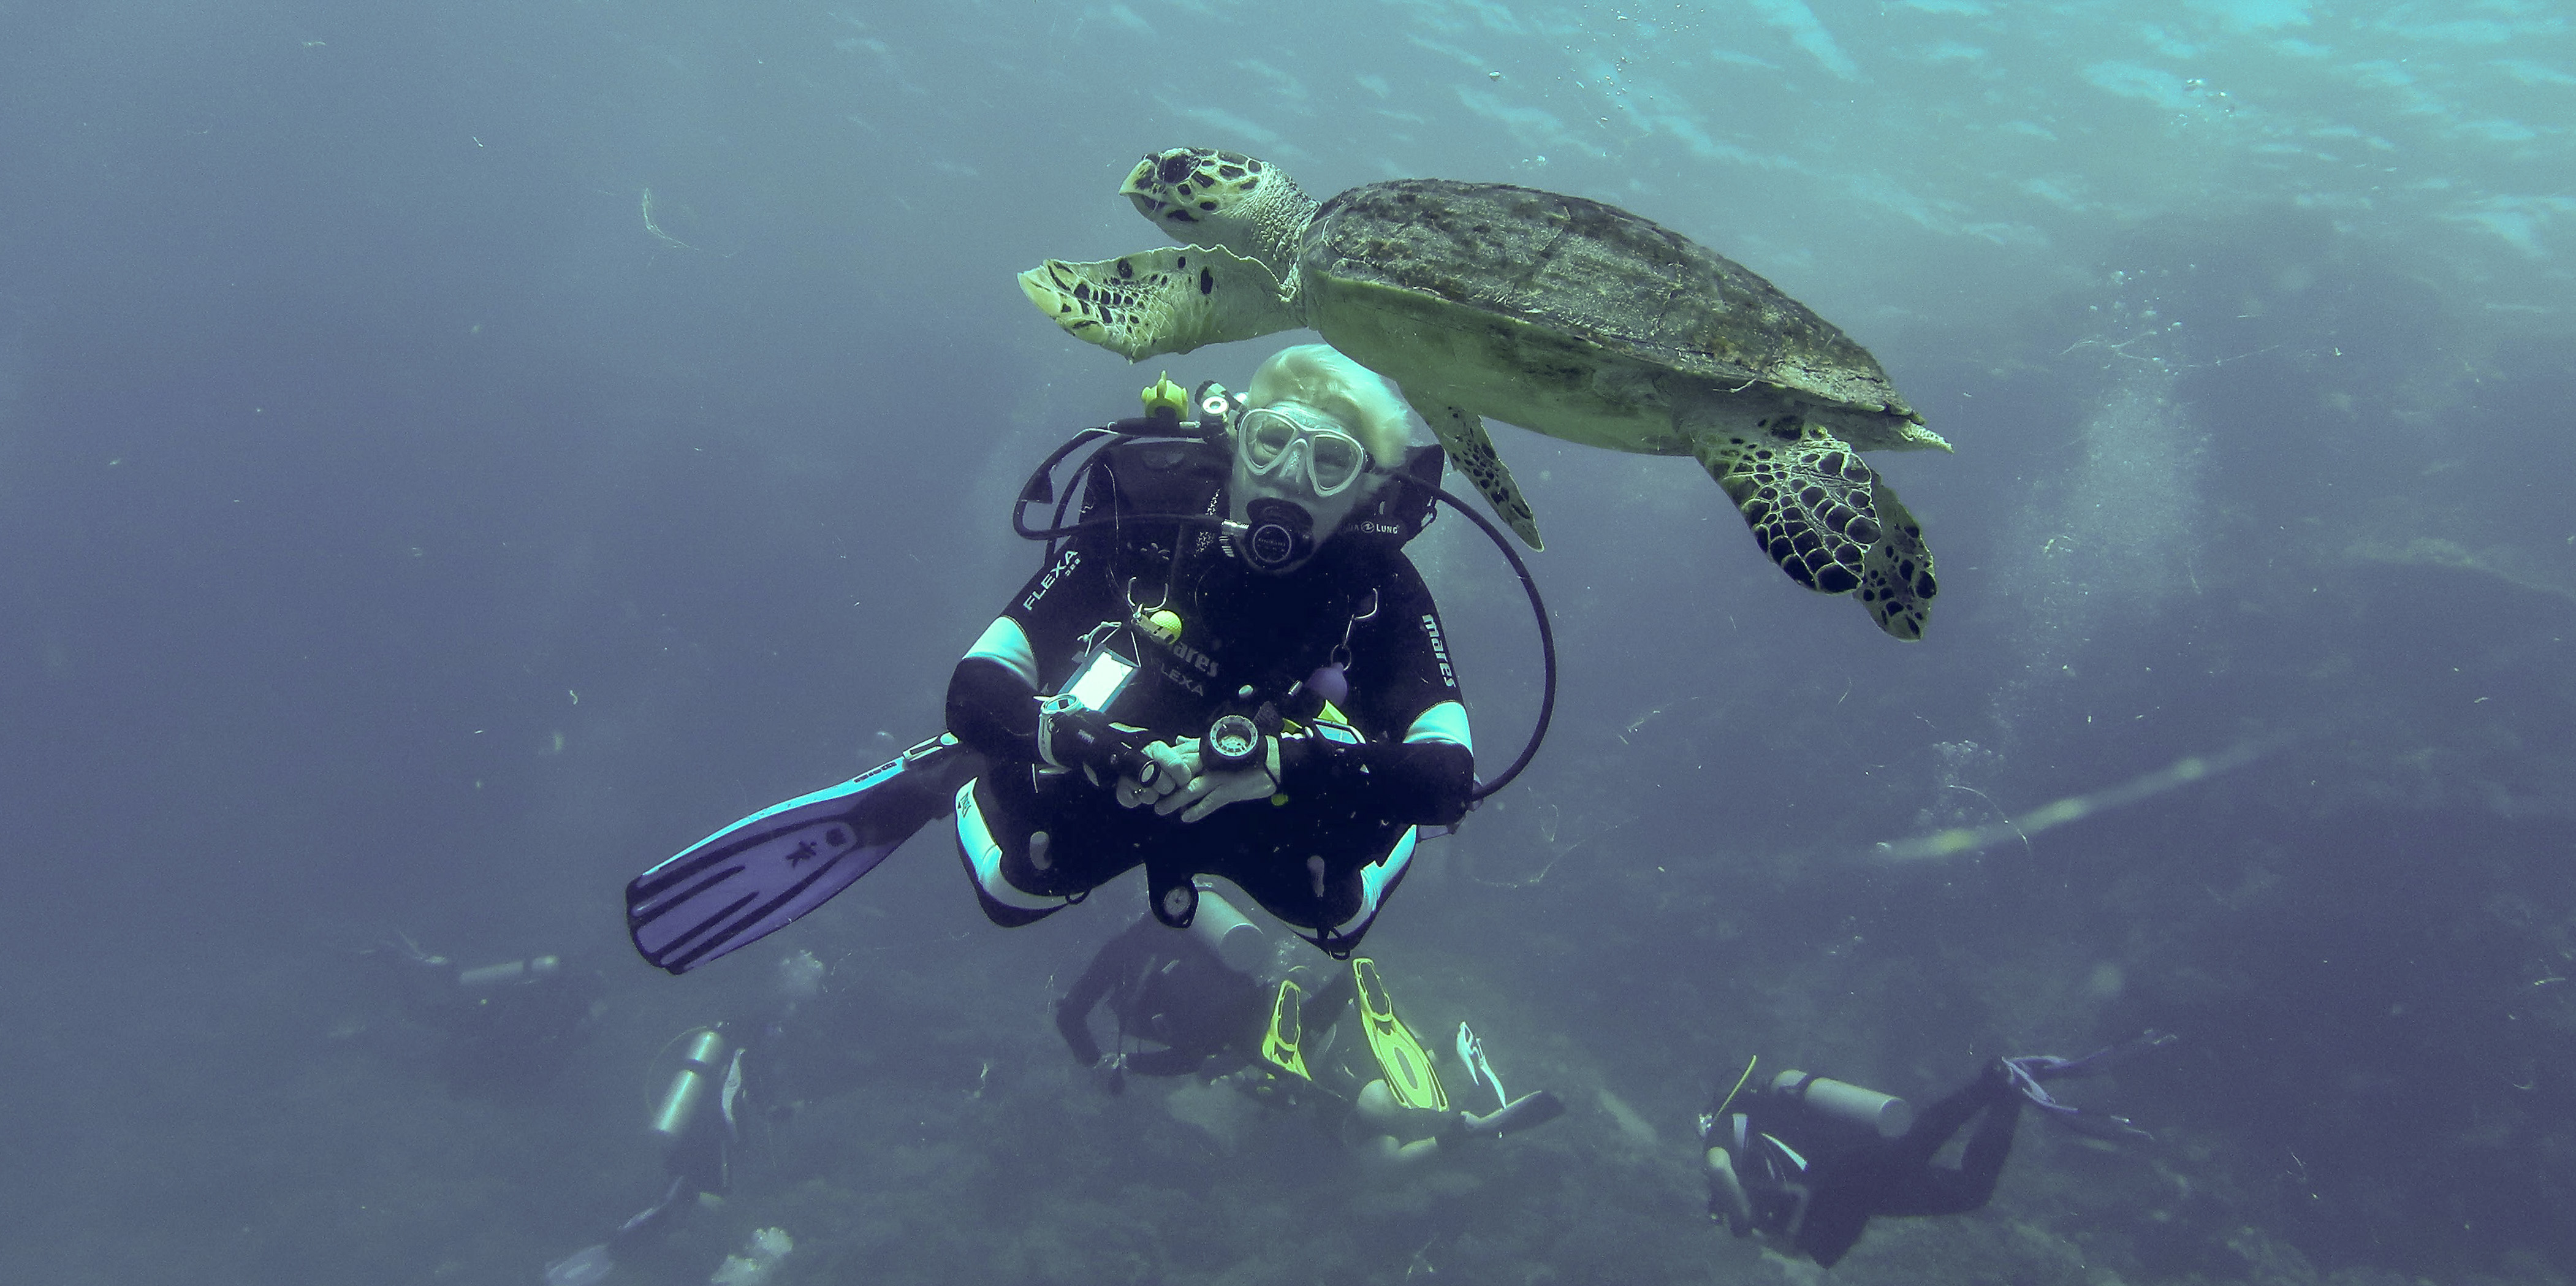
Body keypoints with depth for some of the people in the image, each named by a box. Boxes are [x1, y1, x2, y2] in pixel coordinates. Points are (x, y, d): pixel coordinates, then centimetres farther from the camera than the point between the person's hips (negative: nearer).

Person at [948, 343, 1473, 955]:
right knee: (1011, 889, -13)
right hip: (1112, 789, -1)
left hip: (1265, 811, 1)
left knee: (1339, 909, -13)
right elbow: (977, 692, -26)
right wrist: (1071, 738, -47)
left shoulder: (1380, 586, -24)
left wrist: (1282, 762, -47)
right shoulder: (1143, 522, -26)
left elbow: (1447, 776, -34)